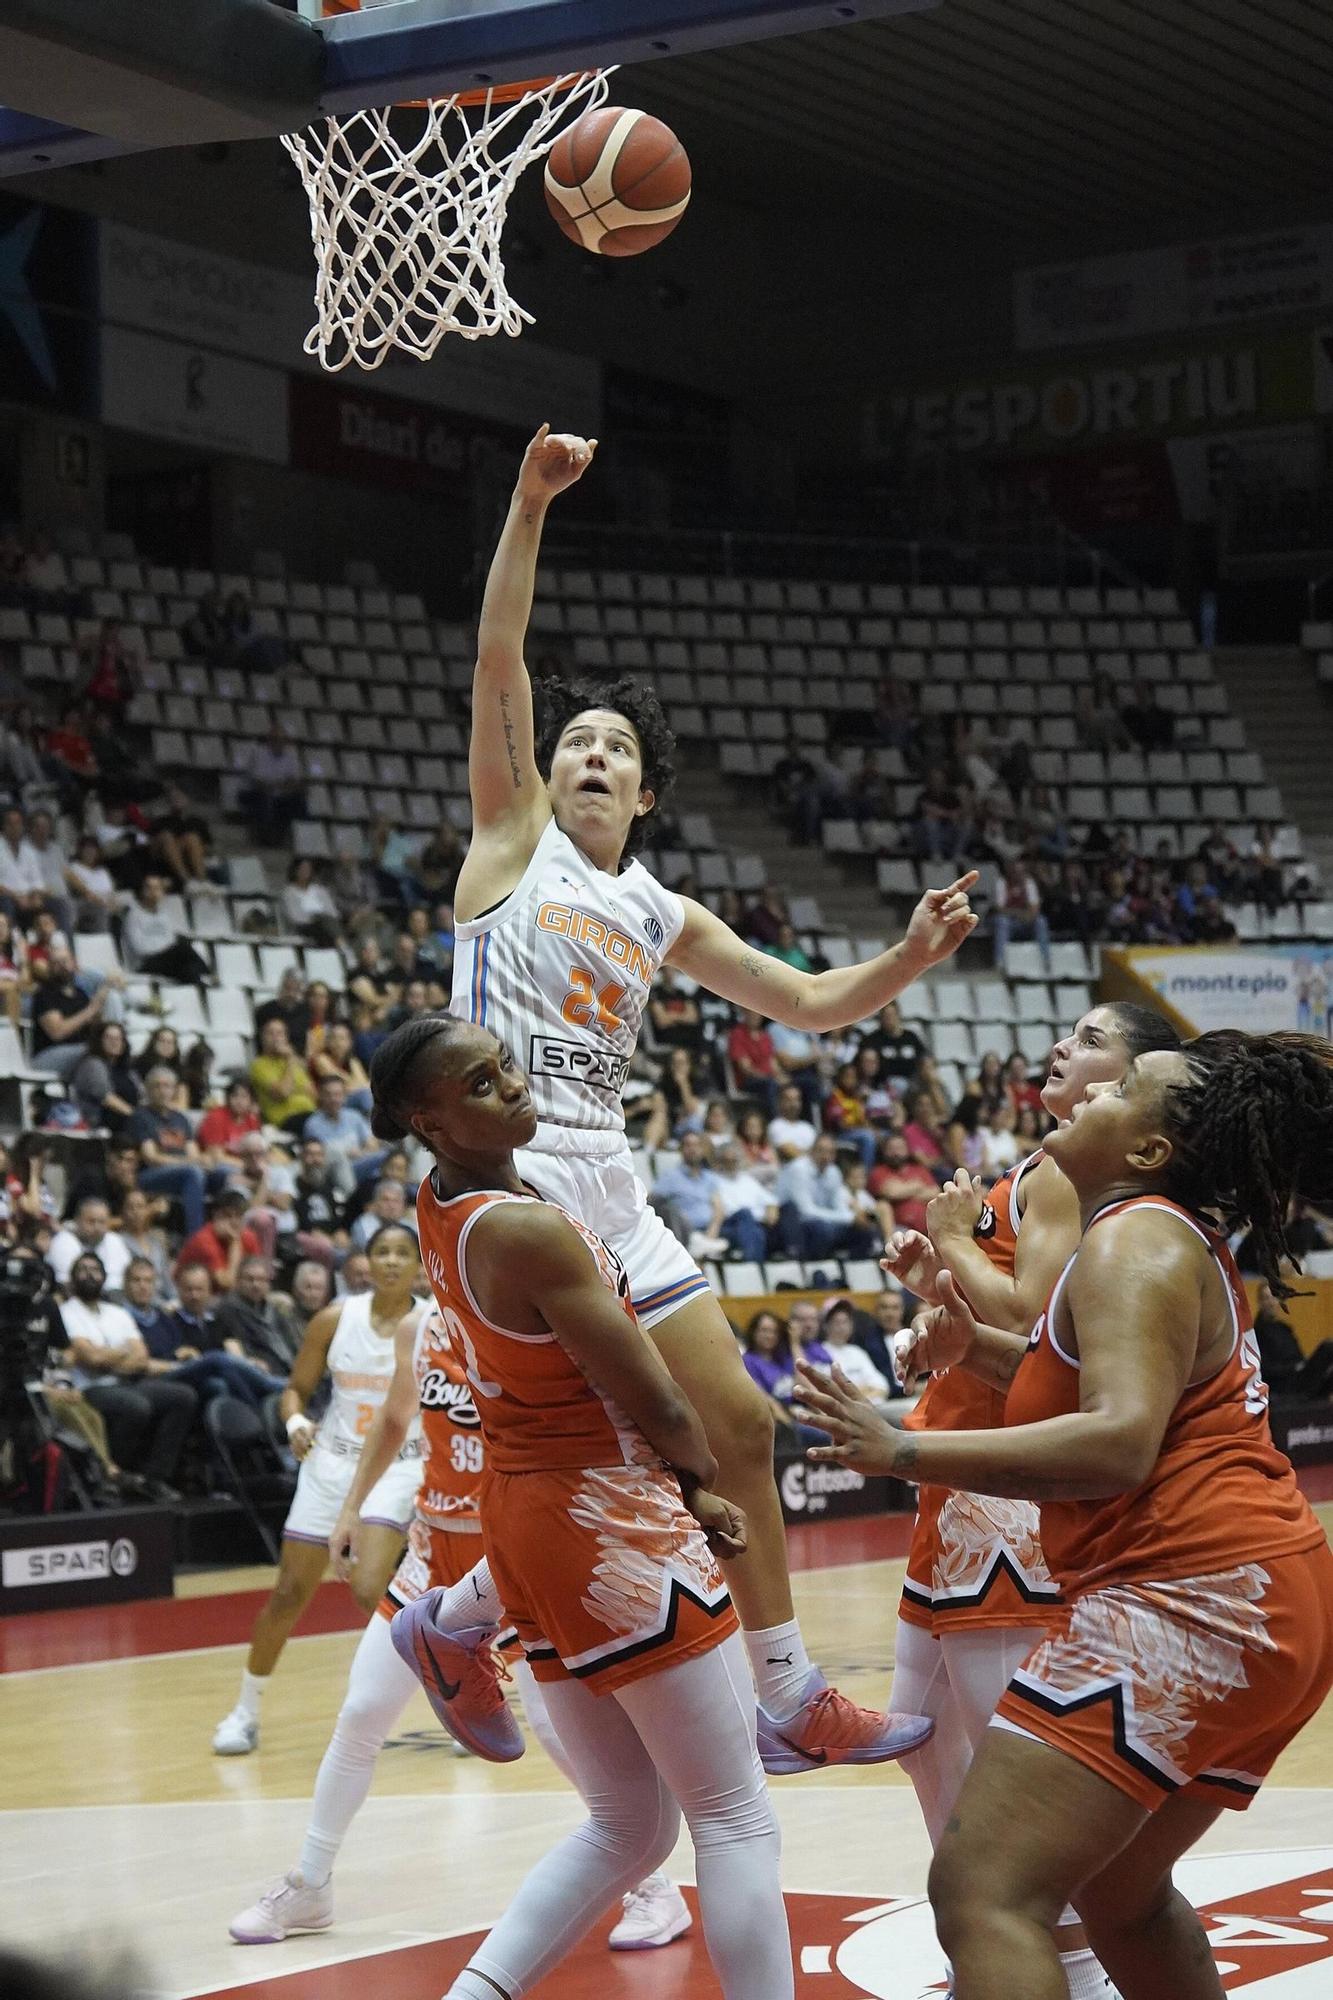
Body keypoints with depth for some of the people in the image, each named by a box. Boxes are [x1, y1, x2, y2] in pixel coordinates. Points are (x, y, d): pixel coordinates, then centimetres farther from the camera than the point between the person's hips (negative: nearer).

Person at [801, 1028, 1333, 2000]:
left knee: (983, 1892, -18)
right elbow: (1106, 1378, 37)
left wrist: (907, 1451, -23)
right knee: (1119, 1889, 28)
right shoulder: (1178, 1239, 21)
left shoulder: (1135, 1239, -10)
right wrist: (975, 1346, 19)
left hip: (1193, 1593, -11)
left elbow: (1118, 1442, -24)